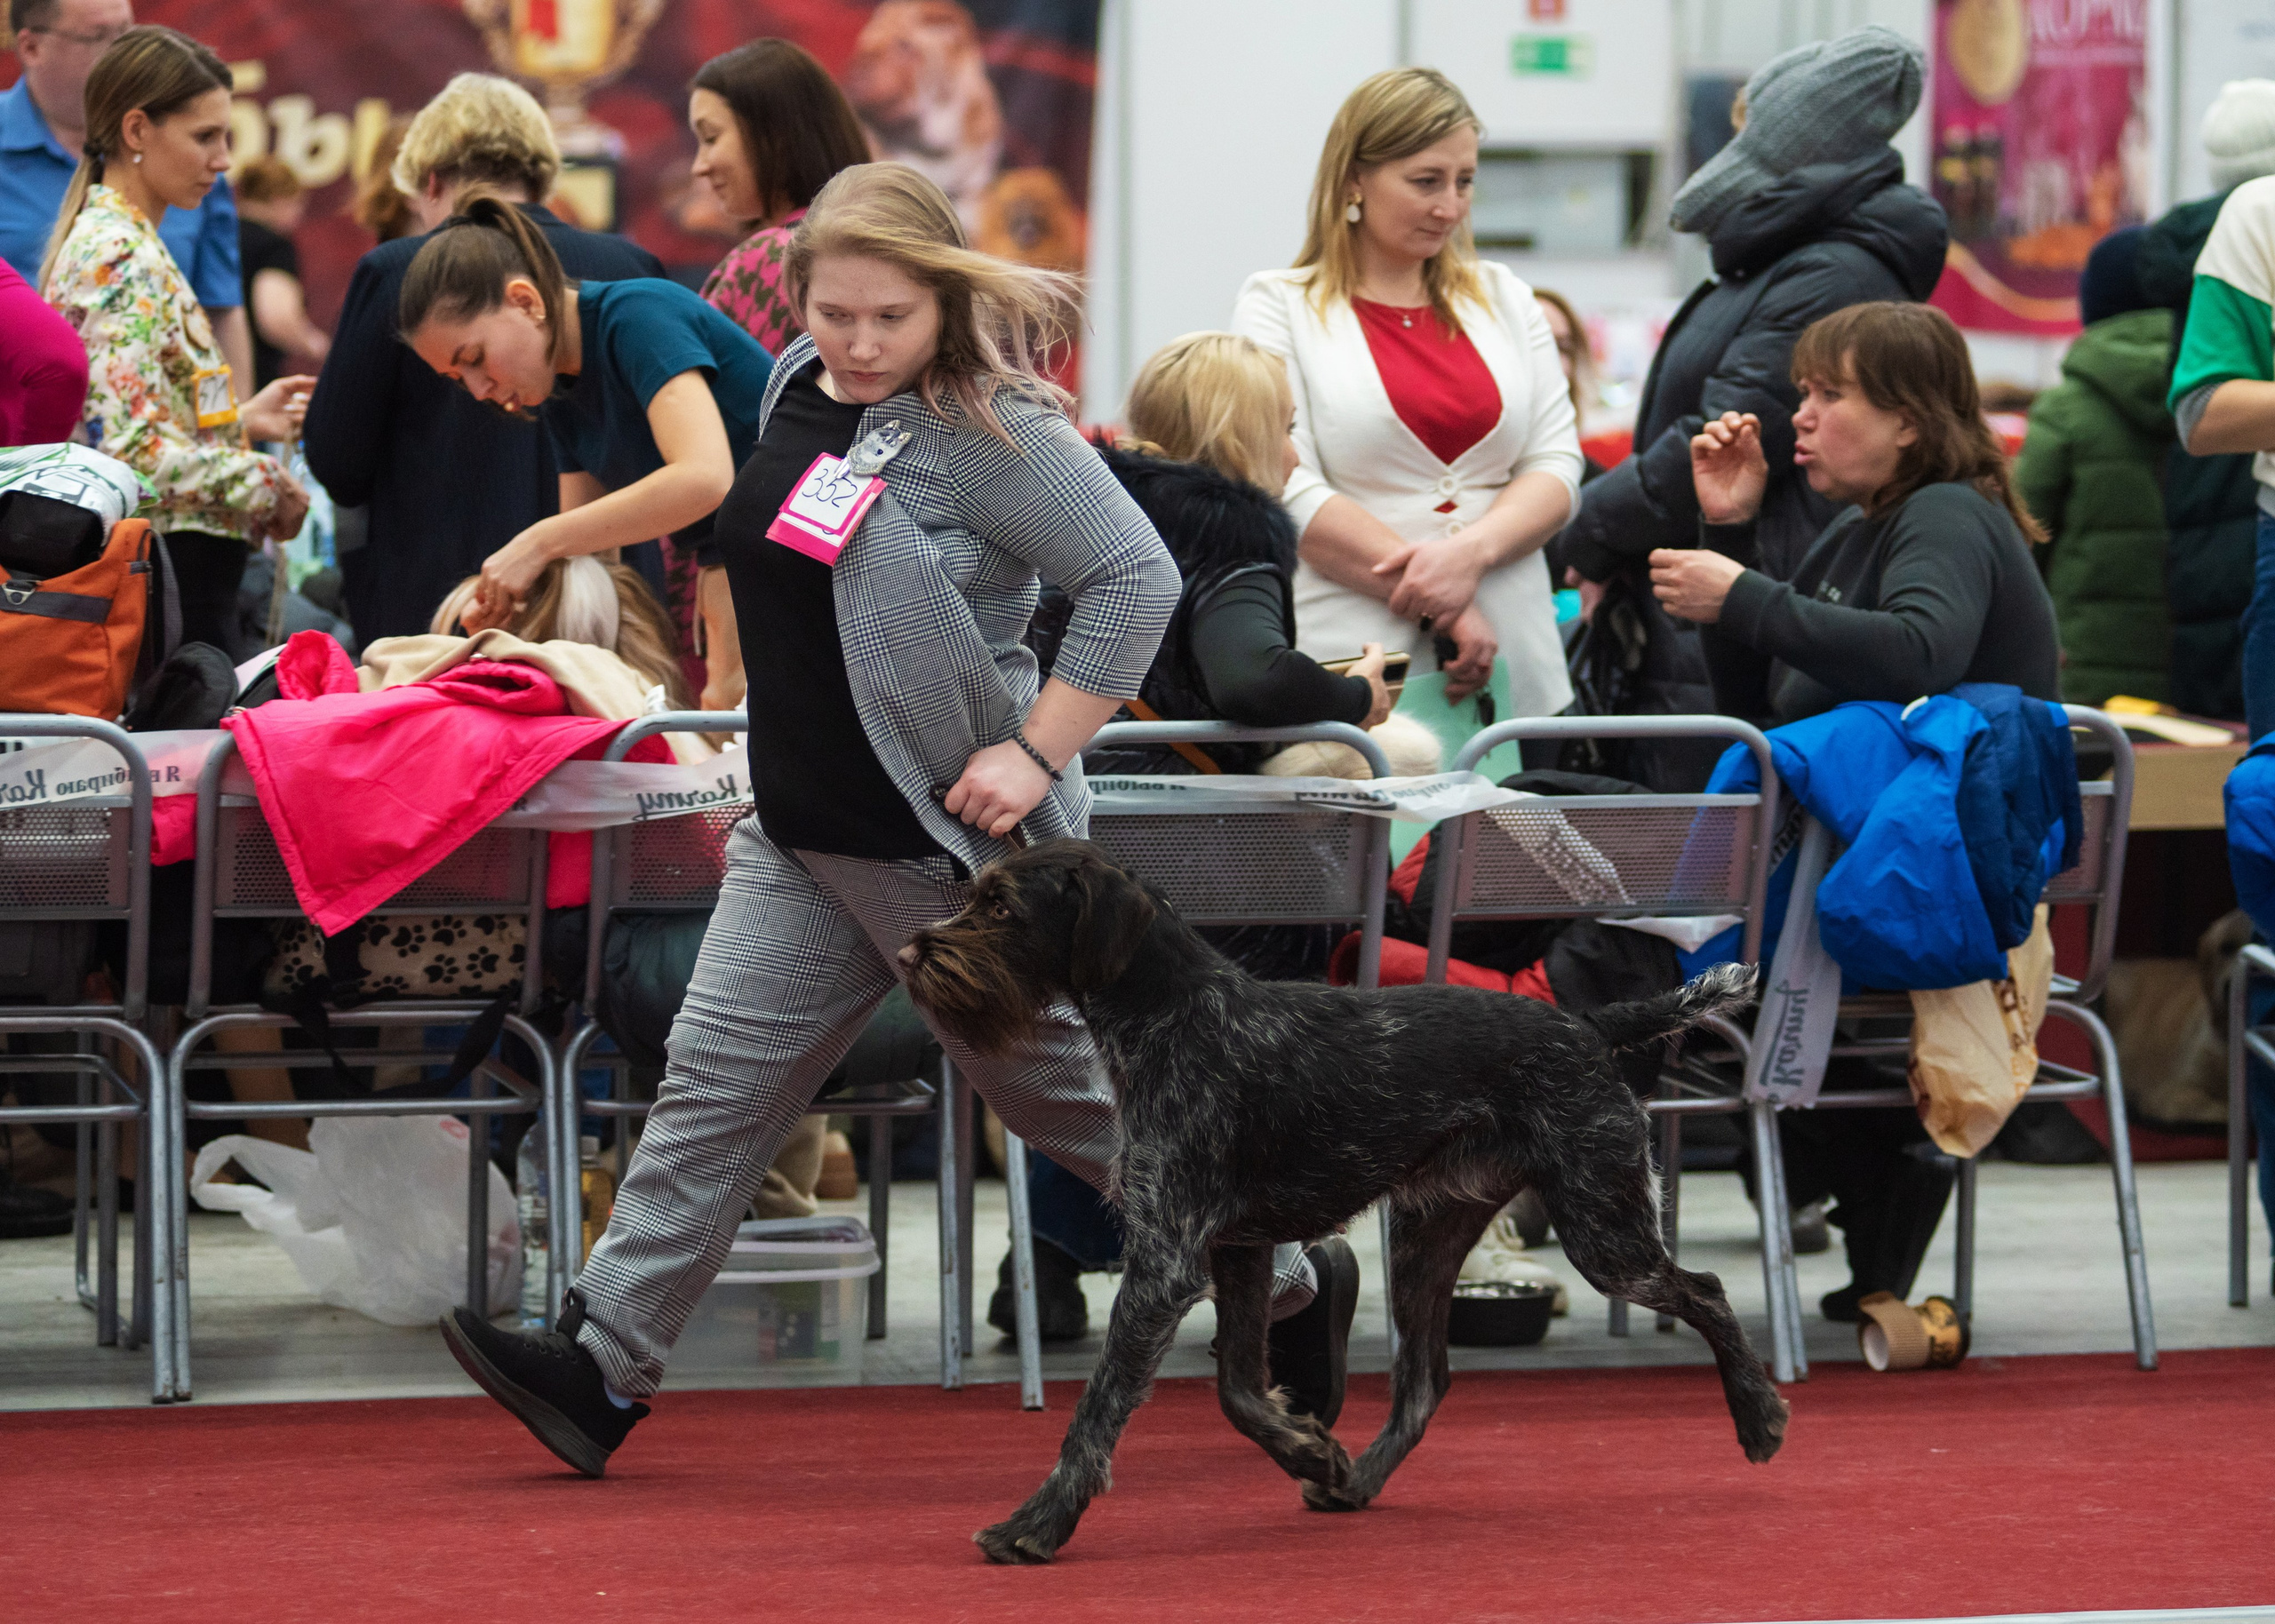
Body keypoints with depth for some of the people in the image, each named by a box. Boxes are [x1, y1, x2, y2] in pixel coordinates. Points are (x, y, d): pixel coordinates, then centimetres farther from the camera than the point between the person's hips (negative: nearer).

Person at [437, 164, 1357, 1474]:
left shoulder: (988, 430, -18)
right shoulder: (798, 387, 7)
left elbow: (1139, 577, -20)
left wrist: (1038, 751, -21)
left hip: (948, 841, -7)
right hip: (802, 836, 7)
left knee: (1066, 1092, 5)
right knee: (719, 1083, 2)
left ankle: (1291, 1280, 23)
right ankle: (607, 1366, 2)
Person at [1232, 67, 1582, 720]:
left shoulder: (1505, 299, 18)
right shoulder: (1280, 307, 4)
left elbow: (1557, 468, 9)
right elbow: (1292, 496, -7)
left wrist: (1471, 551, -12)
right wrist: (1441, 609, -14)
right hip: (1354, 662, -4)